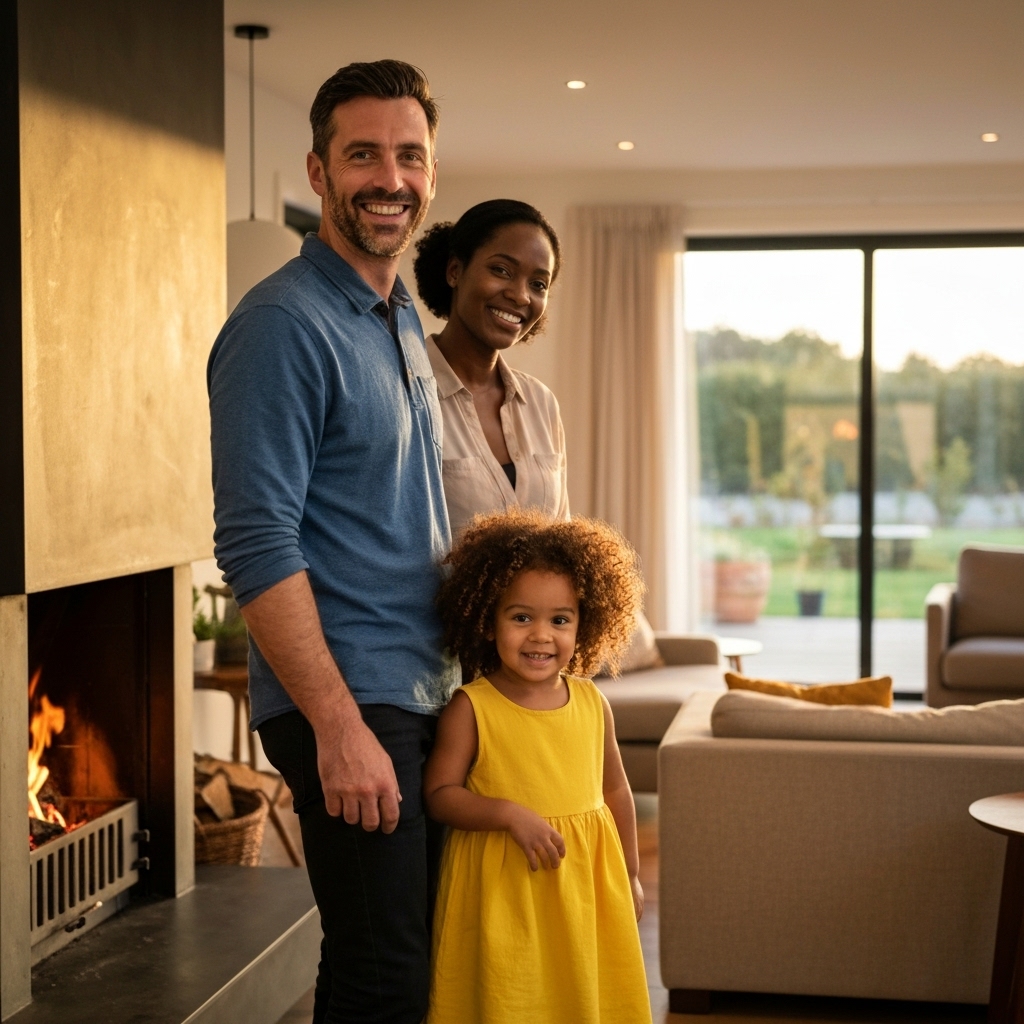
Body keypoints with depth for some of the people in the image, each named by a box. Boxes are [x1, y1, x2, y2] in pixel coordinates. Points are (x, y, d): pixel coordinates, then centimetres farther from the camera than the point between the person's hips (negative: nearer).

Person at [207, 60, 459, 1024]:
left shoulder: (404, 320, 15)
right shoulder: (283, 324, -14)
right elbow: (257, 546, -20)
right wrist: (339, 725, -23)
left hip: (423, 692, 9)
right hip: (346, 702, -9)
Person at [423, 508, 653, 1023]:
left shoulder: (592, 703, 1)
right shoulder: (470, 708, -10)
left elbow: (616, 791, 11)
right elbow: (439, 793, -11)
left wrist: (630, 877, 16)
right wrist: (511, 813, -23)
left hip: (586, 879, 4)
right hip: (502, 884, -3)